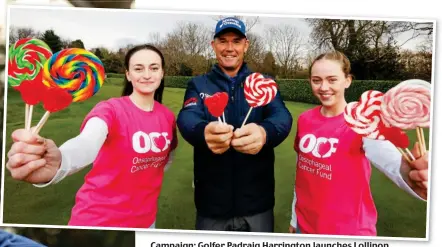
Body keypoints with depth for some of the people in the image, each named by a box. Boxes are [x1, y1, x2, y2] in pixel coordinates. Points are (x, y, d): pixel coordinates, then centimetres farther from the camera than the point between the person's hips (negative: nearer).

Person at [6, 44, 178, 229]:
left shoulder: (167, 116, -3)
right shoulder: (110, 109, -16)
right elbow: (87, 144, -36)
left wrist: (151, 179, -2)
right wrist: (58, 164, -56)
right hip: (100, 218, -4)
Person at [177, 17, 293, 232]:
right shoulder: (198, 84, 2)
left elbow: (281, 116, -16)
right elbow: (187, 118, -16)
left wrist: (265, 132, -40)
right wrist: (203, 132, -41)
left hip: (257, 202, 1)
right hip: (211, 203, 0)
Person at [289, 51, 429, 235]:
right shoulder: (304, 120, -4)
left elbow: (391, 162, -36)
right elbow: (301, 171, 6)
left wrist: (410, 173, -57)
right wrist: (295, 217, 12)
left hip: (350, 229, -3)